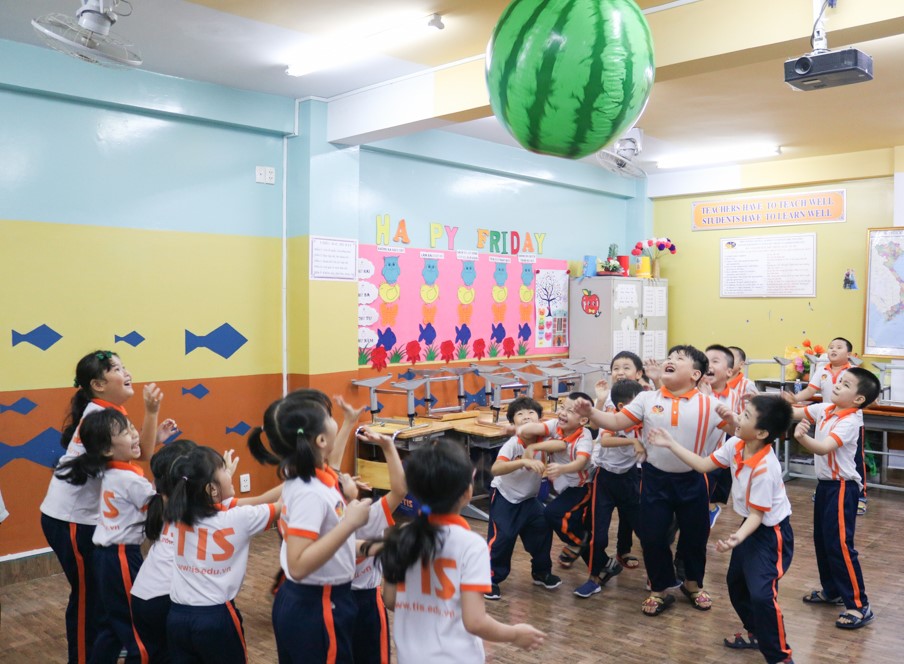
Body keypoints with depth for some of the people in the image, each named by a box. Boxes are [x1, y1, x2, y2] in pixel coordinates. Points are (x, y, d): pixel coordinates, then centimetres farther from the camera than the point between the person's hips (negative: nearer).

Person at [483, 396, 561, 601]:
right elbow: (495, 469, -44)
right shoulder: (512, 444, -29)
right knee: (502, 537, -11)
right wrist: (524, 462, -56)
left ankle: (541, 572, 24)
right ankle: (490, 579, 6)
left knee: (543, 528, 2)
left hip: (529, 498, 5)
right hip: (504, 497, -5)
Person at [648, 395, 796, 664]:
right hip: (751, 525, 9)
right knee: (735, 581, 21)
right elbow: (703, 465, 0)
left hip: (771, 533, -9)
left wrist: (738, 537, -43)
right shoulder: (735, 445, -10)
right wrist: (670, 444, -2)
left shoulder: (765, 468, -33)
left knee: (761, 593, -19)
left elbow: (758, 514, -27)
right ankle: (755, 632, 43)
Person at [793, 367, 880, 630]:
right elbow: (797, 413, 8)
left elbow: (823, 448, -34)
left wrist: (802, 437, -50)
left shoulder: (850, 421, -22)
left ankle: (860, 606, 1)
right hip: (824, 483, 9)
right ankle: (831, 590, 32)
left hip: (842, 487, -9)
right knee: (821, 540, 17)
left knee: (840, 544, -8)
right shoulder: (825, 409, 1)